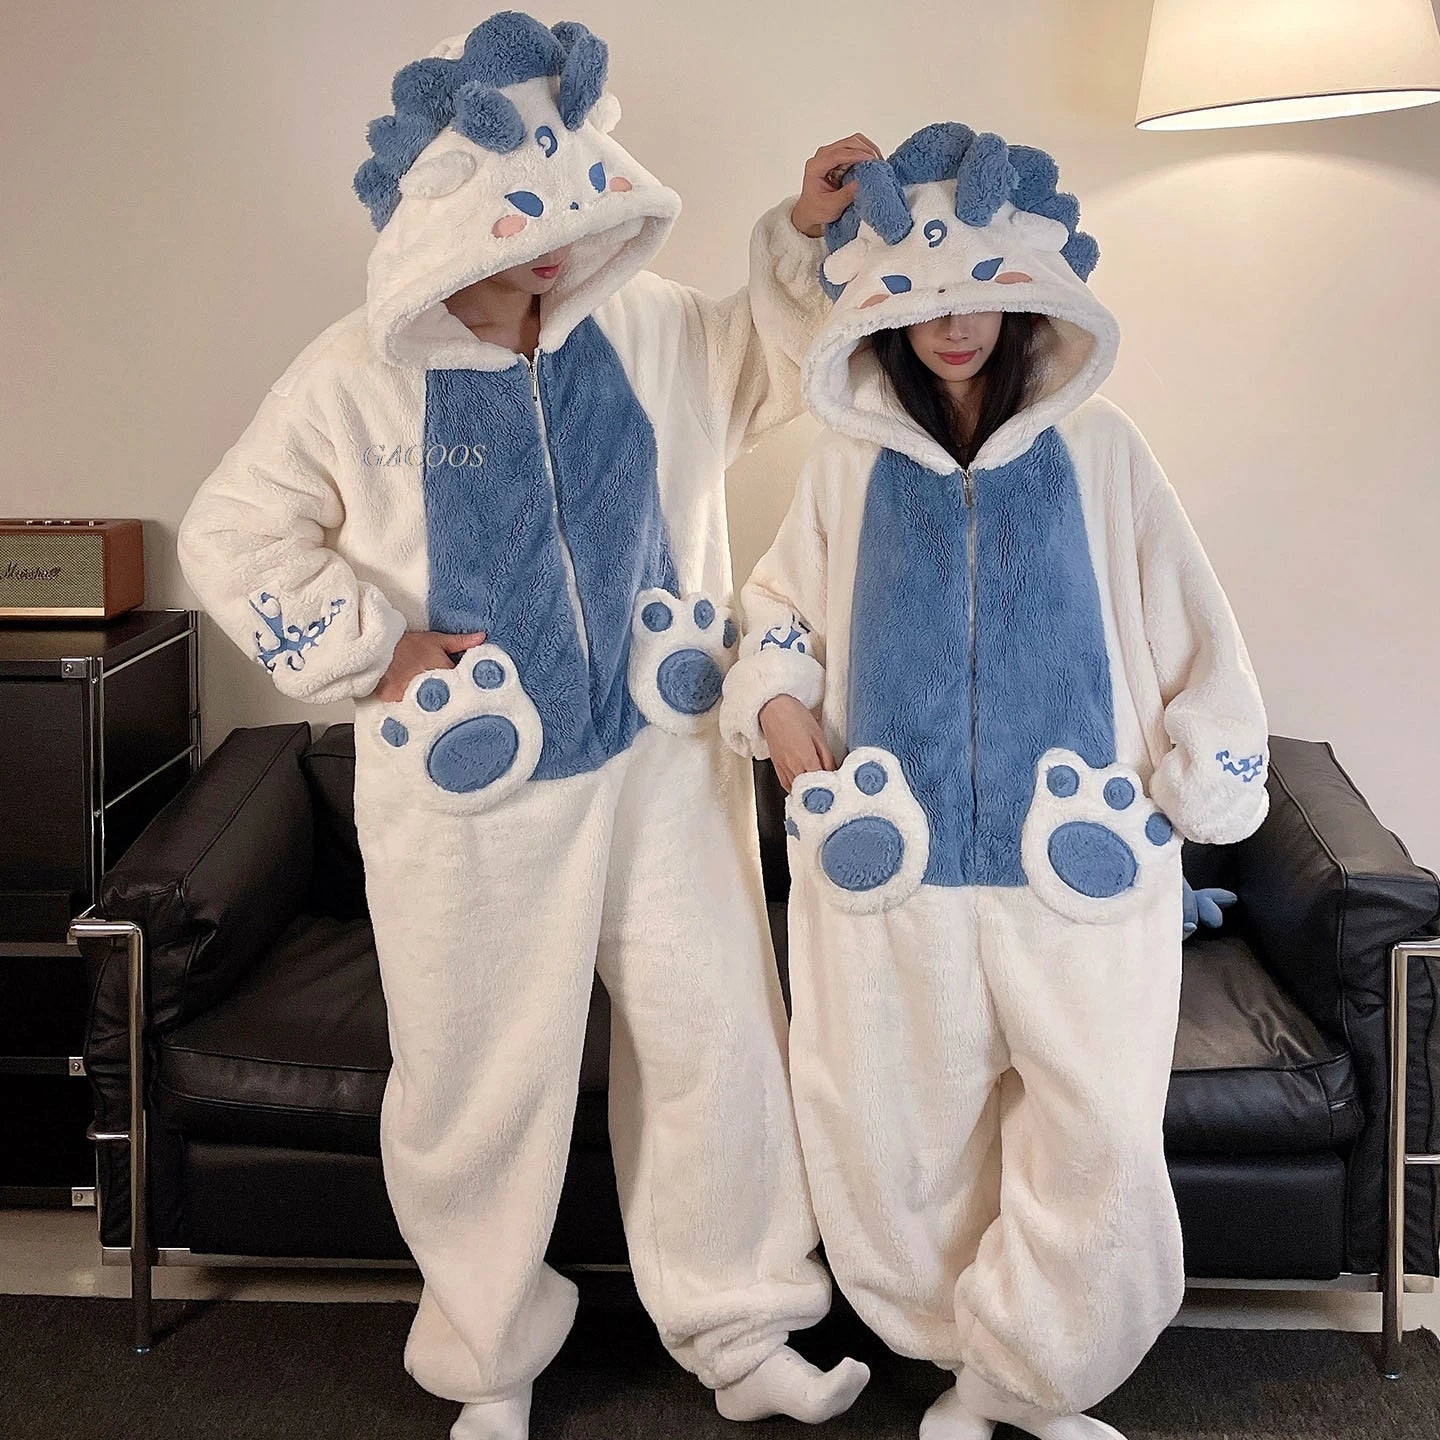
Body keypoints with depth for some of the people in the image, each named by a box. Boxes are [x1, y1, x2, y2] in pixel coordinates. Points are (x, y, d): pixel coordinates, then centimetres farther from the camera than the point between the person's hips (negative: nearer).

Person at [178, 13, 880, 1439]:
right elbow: (229, 537, -2)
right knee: (481, 1083, 10)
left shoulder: (644, 328, 1)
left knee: (717, 1043, 9)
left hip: (663, 761, 3)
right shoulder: (353, 378, -9)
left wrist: (804, 238, 0)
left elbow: (772, 355, 17)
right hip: (473, 795, -3)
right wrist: (368, 645, -9)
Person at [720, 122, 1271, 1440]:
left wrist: (1197, 784, 1)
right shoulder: (851, 464, 6)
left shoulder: (1096, 451, 3)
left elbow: (1188, 635, 7)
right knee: (900, 1141, 7)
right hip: (892, 864, 1)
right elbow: (780, 607, 19)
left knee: (1100, 1144, -3)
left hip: (1075, 863, -1)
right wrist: (776, 700, 1)